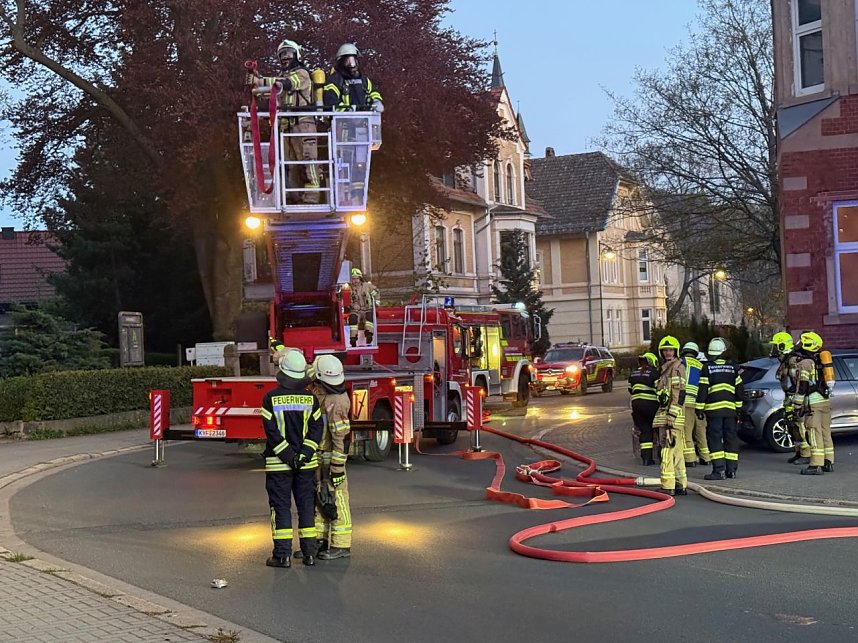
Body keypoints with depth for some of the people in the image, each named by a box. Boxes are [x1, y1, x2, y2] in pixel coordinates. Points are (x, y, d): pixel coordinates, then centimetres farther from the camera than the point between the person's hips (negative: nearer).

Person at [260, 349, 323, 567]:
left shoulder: (271, 398, -7)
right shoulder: (310, 398, 0)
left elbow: (271, 431, -12)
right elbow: (316, 428, -5)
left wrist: (289, 456, -10)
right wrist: (303, 455, -9)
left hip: (278, 463, -2)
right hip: (307, 464, 2)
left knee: (281, 507, 3)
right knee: (306, 505, 10)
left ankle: (283, 554, 2)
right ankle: (309, 552, 11)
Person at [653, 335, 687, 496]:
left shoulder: (677, 367, -10)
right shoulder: (666, 368, 21)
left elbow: (679, 393, -18)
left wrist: (671, 416, -22)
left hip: (672, 416, -11)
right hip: (665, 415, 11)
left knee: (668, 451, -11)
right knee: (677, 451, 13)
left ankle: (668, 486, -12)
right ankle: (681, 485, 18)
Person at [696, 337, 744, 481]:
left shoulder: (707, 368, -4)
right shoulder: (733, 368, 10)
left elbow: (703, 391, -6)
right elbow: (739, 390, 13)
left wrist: (699, 409, -1)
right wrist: (738, 408, 21)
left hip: (713, 409, -4)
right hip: (730, 409, 4)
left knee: (714, 439, -3)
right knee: (731, 438, 11)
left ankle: (719, 470, -10)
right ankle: (731, 469, 13)